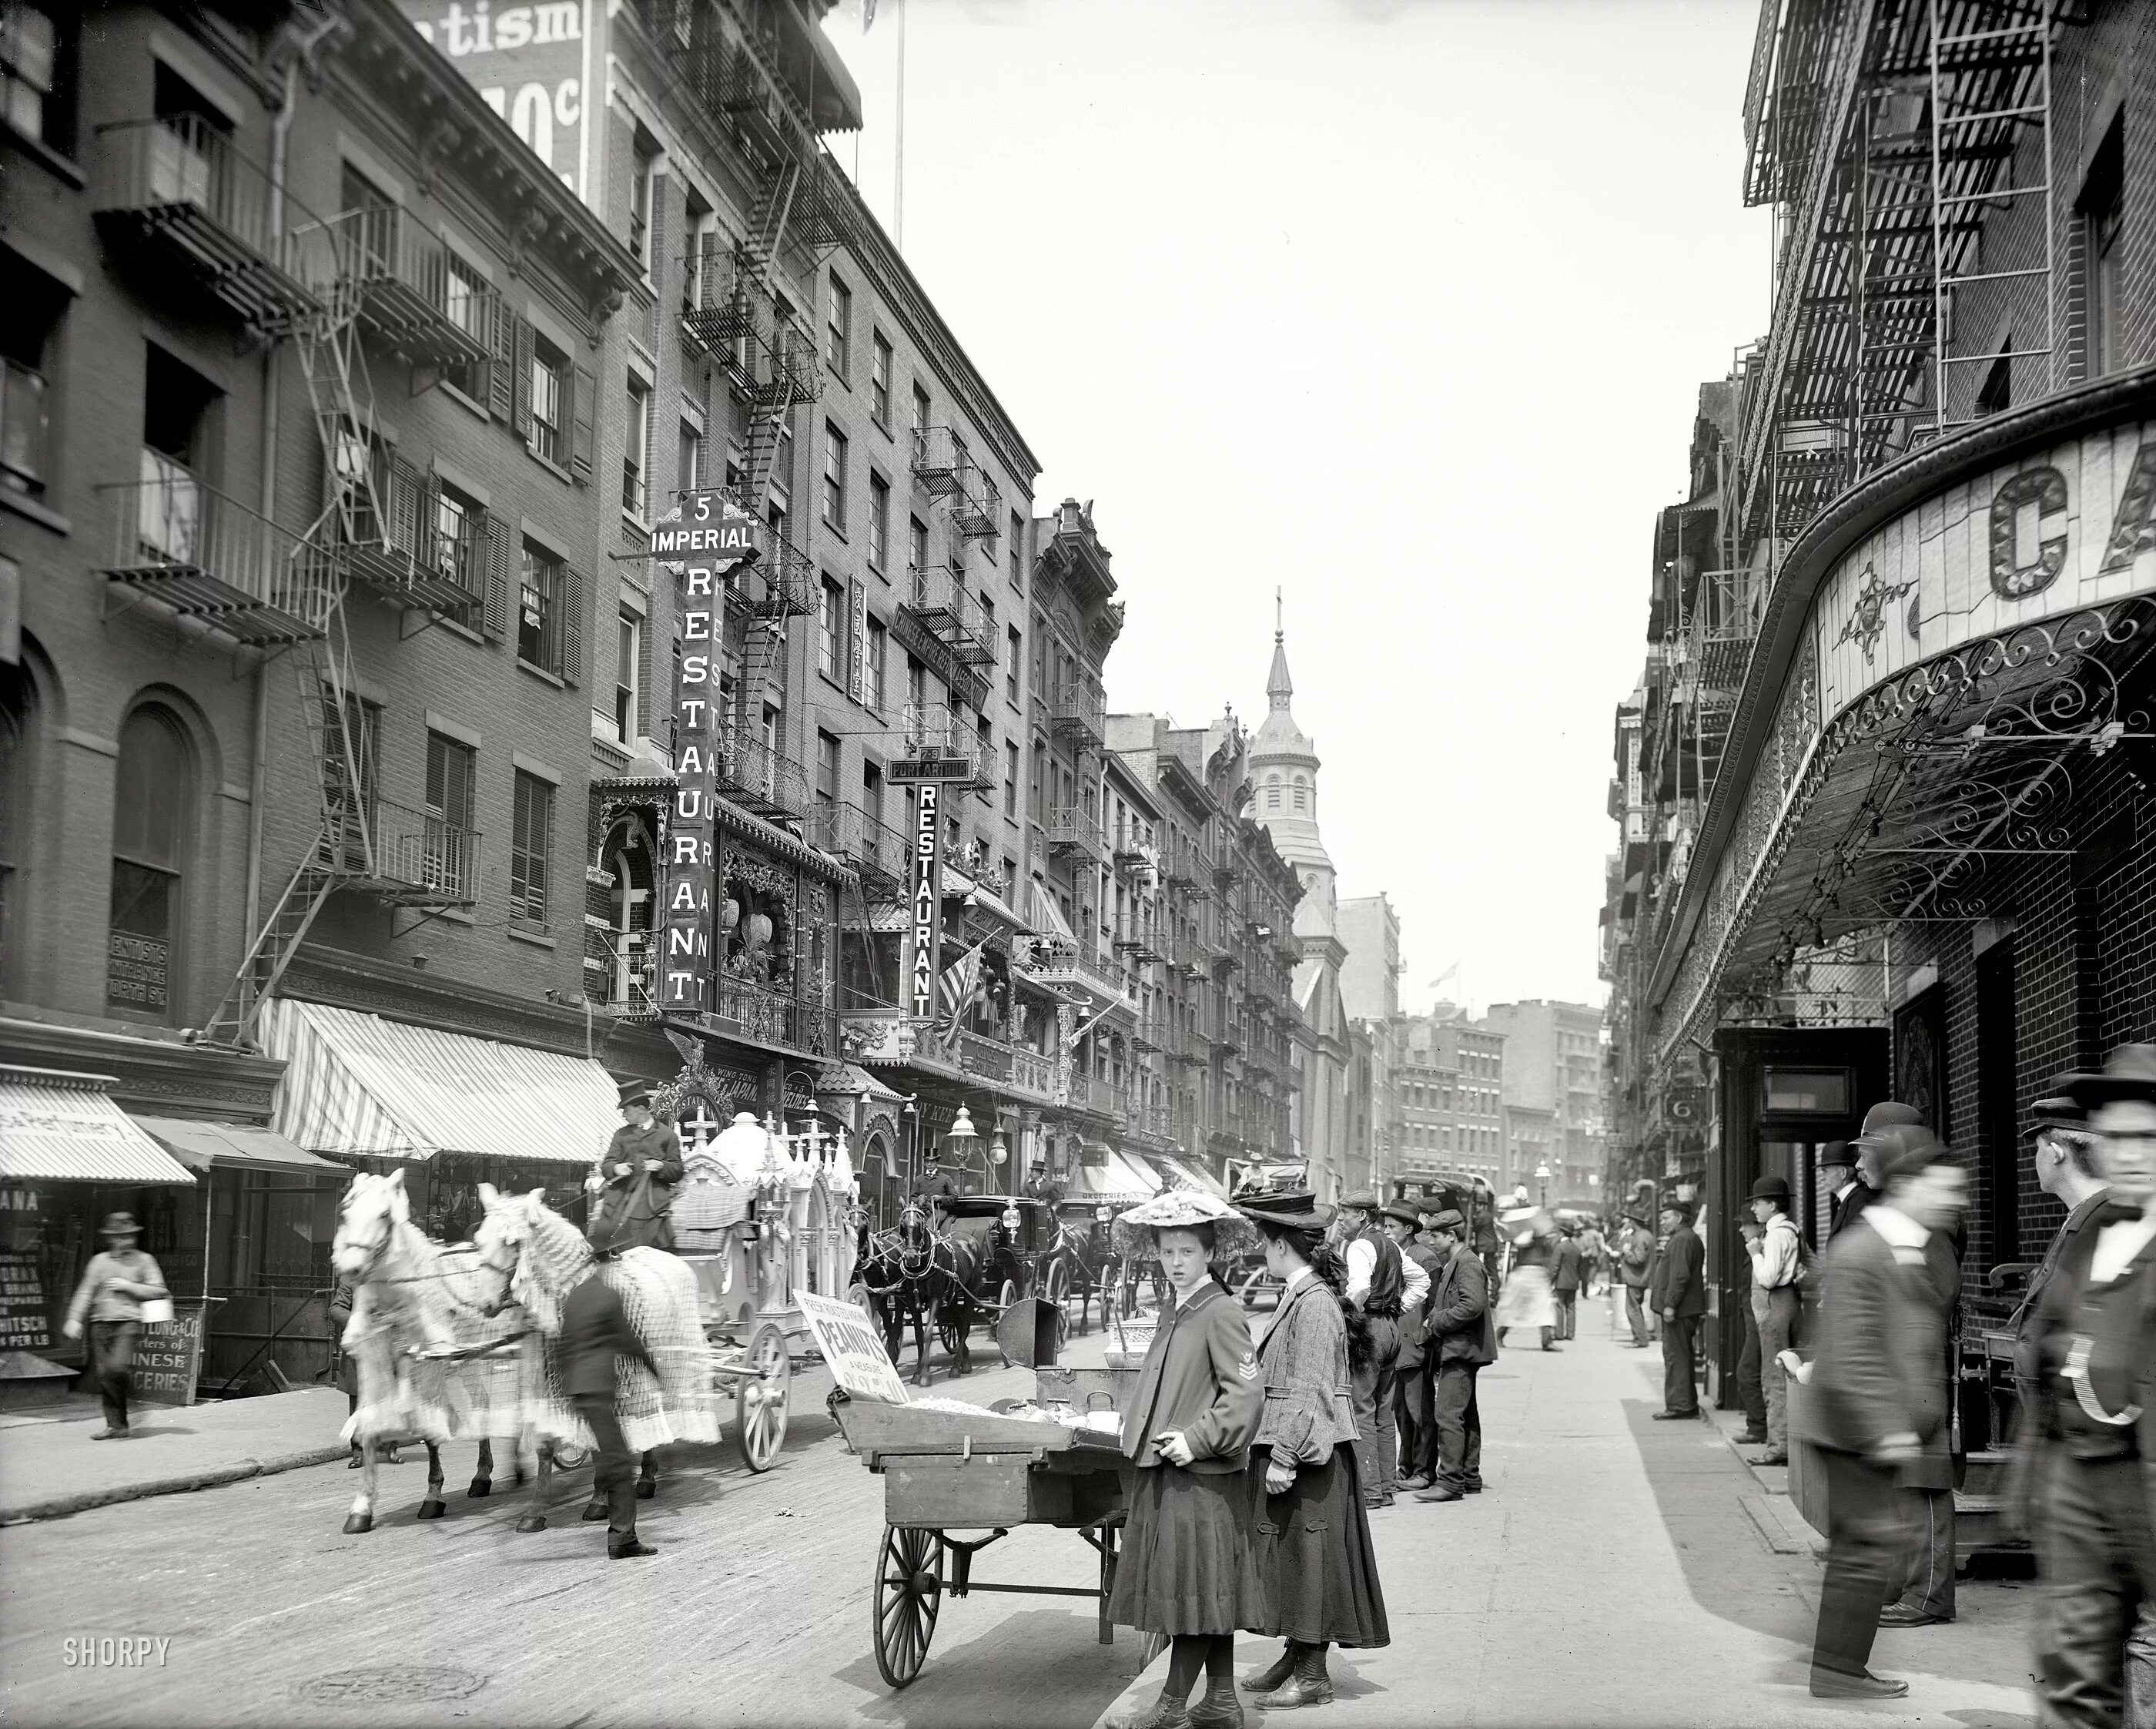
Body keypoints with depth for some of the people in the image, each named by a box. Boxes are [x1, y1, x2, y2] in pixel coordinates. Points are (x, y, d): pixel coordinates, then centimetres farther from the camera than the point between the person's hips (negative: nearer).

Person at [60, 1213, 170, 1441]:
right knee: (103, 1375, 0)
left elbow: (158, 1291, 2)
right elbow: (86, 1292, 11)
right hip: (101, 1322, 3)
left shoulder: (143, 1260, 7)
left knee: (117, 1367, -23)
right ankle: (116, 1425, 7)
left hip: (128, 1322, -3)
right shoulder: (99, 1261, 13)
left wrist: (128, 1286, -7)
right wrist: (75, 1318, 1)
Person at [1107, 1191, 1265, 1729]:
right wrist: (1152, 1431, 13)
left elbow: (1247, 1393, -18)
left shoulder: (1221, 1312, -12)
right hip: (1166, 1471, 9)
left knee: (1196, 1591, 0)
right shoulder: (1175, 1312, 14)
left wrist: (1197, 1440, -20)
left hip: (1202, 1475, -9)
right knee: (1208, 1597, 14)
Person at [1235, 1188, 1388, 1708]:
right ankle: (1296, 1654, 27)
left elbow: (1309, 1390, -22)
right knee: (1288, 1551, 16)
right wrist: (1274, 1450, 22)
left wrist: (1285, 1457, -22)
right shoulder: (1297, 1296, 13)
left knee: (1308, 1551, -2)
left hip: (1310, 1450, -10)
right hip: (1285, 1444, 10)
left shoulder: (1315, 1302, -18)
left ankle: (1313, 1676, 6)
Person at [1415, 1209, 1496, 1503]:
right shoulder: (1452, 1264, 18)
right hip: (1459, 1350, 11)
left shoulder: (1467, 1263, -13)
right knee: (1466, 1417, 14)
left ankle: (1449, 1481, -13)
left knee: (1448, 1415, -13)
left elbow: (1473, 1305, -24)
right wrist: (1435, 1319, 11)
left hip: (1460, 1349, -11)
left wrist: (1438, 1322, -17)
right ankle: (1470, 1478, 20)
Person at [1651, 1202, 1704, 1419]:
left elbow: (1680, 1276, -24)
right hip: (1688, 1309, 11)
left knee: (1675, 1356, -8)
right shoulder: (1691, 1238, 20)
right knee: (1684, 1356, 15)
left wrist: (1670, 1304, -24)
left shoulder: (1682, 1240, -15)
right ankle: (1689, 1405, 20)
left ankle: (1679, 1405, -8)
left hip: (1678, 1310, -11)